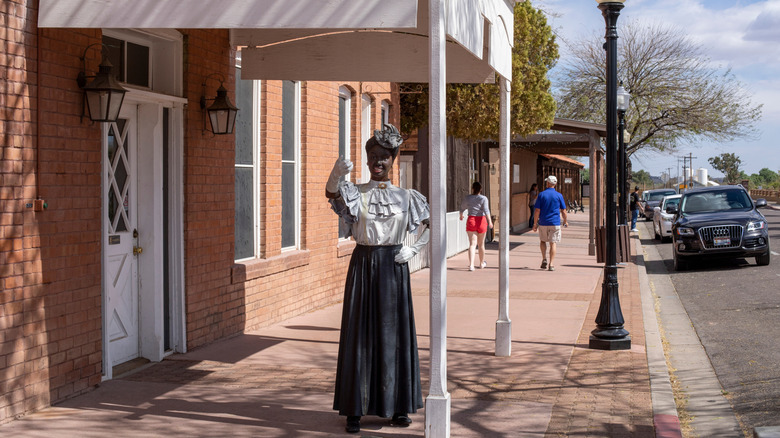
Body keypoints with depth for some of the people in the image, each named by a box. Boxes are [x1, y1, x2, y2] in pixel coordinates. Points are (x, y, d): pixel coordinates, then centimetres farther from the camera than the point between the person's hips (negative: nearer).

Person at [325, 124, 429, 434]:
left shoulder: (406, 197, 6)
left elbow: (429, 226, 15)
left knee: (394, 334, 5)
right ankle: (355, 409, 5)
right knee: (360, 335, 0)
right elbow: (331, 193, -22)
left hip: (393, 267, 1)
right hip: (363, 265, -1)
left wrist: (413, 250, 1)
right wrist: (337, 174, -43)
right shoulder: (355, 193, 1)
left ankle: (398, 407, 15)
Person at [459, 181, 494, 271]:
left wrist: (461, 215, 36)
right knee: (481, 243, 16)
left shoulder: (467, 198, 1)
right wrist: (490, 221, -24)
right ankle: (482, 263, 33)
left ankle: (471, 265, -20)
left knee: (472, 244, -4)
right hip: (481, 220, -1)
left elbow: (462, 208, 16)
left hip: (471, 221, 1)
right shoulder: (483, 198, -6)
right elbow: (486, 210, -19)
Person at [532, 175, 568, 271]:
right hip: (555, 223, 0)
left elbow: (537, 210, -5)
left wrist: (535, 223, 1)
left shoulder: (541, 195, -3)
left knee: (543, 241, 20)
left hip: (543, 223, 0)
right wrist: (565, 221, 19)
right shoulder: (559, 195, -1)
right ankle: (551, 264, -2)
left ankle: (544, 259, 7)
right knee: (553, 243, 3)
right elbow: (563, 211, 3)